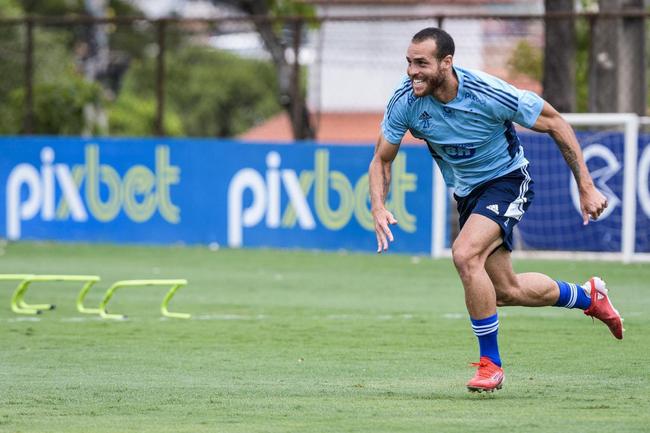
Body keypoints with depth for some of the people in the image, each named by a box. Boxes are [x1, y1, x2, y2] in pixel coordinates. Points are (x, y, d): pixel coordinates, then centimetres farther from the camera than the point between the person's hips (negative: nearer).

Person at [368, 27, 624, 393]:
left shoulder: (488, 94, -29)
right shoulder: (405, 101, -18)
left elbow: (555, 123, -16)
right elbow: (382, 159, -3)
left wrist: (586, 187, -15)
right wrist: (379, 208, -22)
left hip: (507, 180, -6)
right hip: (467, 193, 6)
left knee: (465, 254, -30)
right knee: (507, 291, 11)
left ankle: (490, 363, -16)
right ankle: (587, 297, 40)